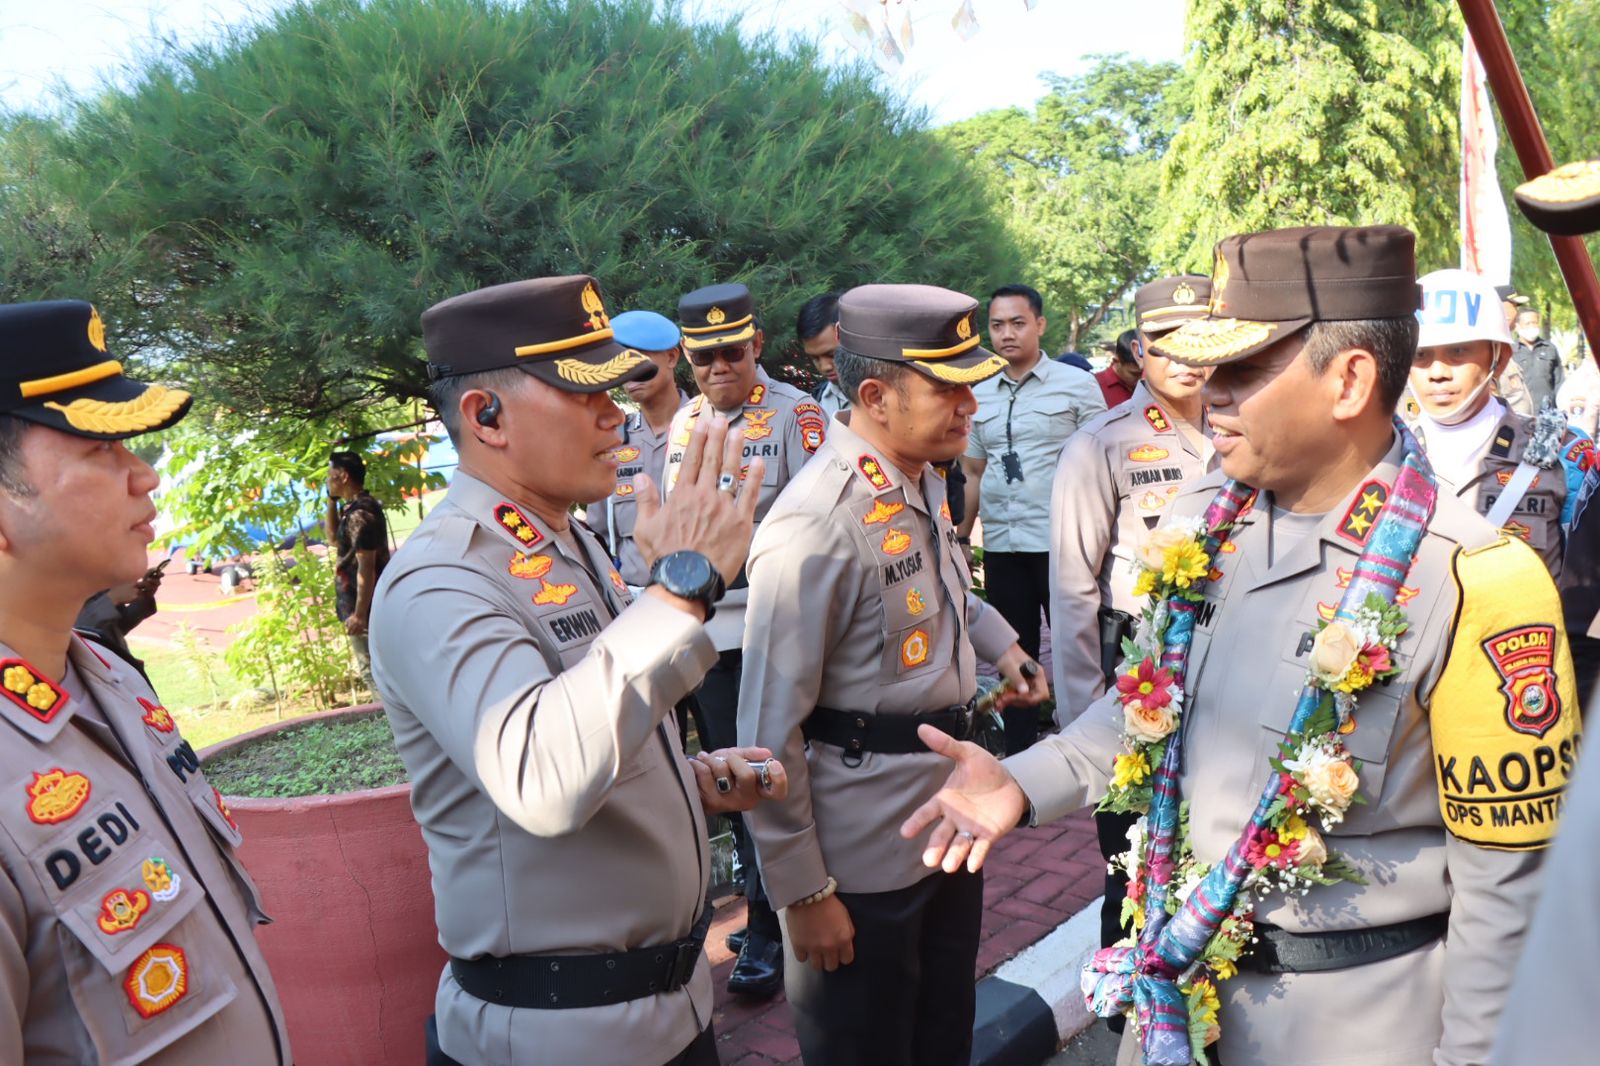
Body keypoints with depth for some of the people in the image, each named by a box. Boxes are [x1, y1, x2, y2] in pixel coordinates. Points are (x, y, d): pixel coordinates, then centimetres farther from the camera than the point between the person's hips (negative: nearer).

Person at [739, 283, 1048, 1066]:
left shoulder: (924, 478, 2)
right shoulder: (817, 526, -26)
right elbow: (772, 729, -22)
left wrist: (1000, 643, 8)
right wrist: (802, 891, -17)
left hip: (949, 818, 8)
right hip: (865, 857, -8)